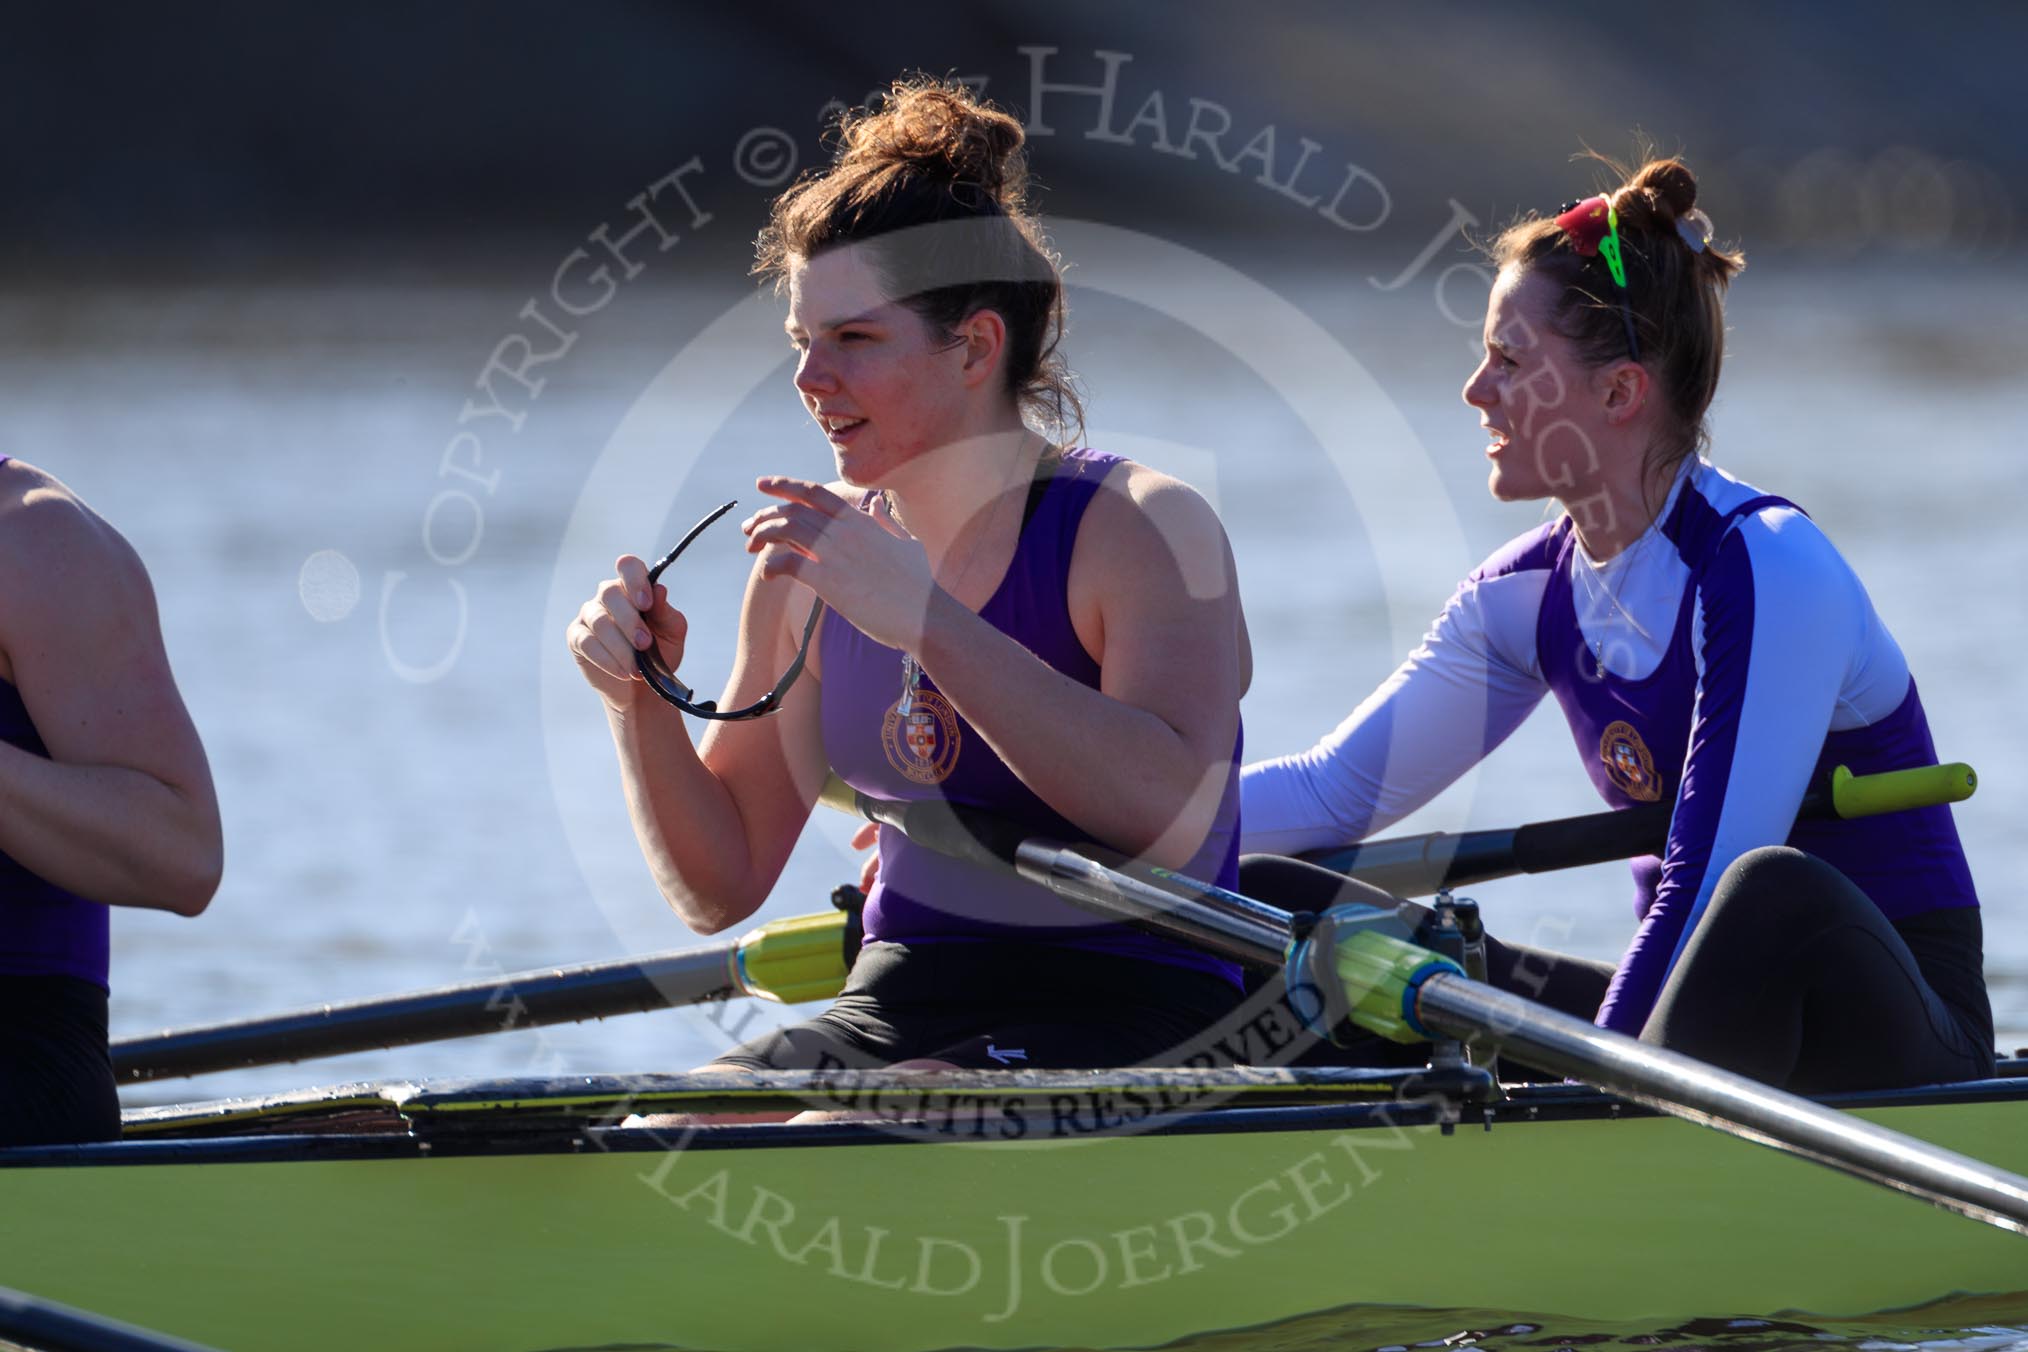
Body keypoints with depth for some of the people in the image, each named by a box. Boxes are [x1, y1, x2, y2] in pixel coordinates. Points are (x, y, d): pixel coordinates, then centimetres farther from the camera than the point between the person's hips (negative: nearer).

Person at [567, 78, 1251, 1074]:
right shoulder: (811, 570, 10)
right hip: (894, 1010, 6)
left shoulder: (1144, 529, -7)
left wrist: (929, 618, -27)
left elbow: (1173, 820, -25)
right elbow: (719, 889, 15)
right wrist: (640, 707, -4)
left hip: (1124, 1021, -6)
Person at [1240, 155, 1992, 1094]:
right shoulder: (1531, 596, 6)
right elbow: (1336, 791, 13)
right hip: (1703, 1018, 8)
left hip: (1896, 1032, -7)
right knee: (1273, 904, -1)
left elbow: (1704, 893, -26)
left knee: (1775, 893, -43)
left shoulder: (1764, 571, -18)